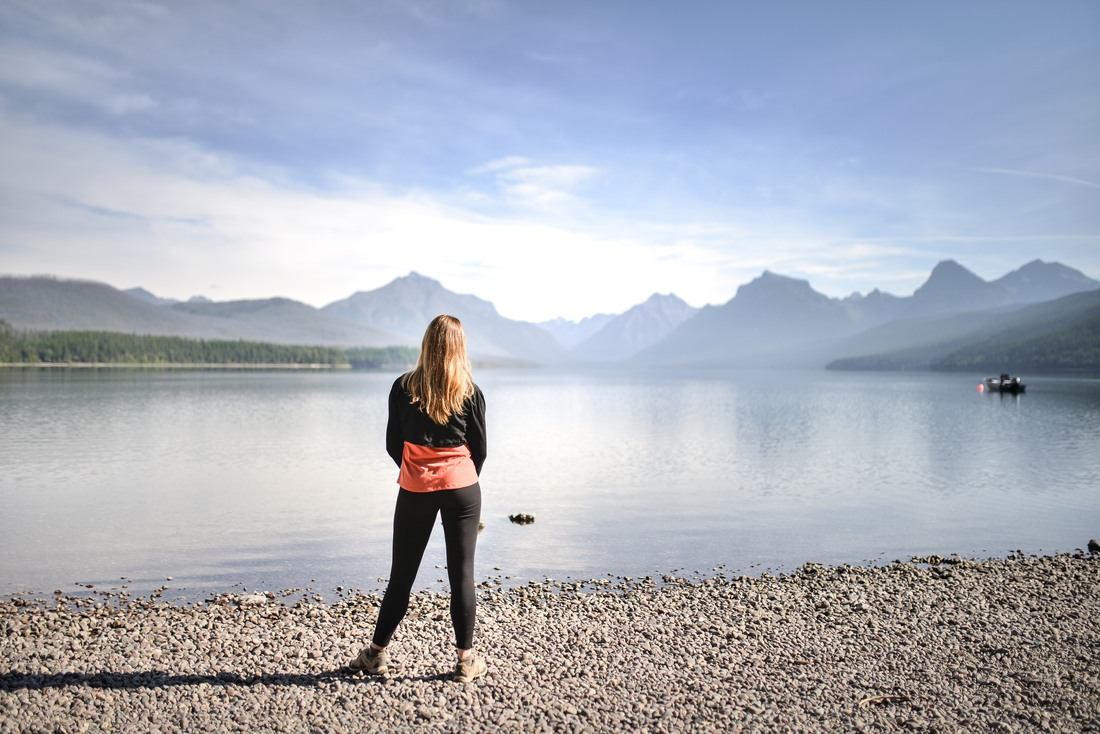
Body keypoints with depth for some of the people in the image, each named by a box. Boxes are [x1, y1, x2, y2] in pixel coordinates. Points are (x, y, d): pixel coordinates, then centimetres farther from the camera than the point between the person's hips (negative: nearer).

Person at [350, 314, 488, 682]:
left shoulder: (403, 388, -3)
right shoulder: (471, 393, -5)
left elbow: (393, 444, 3)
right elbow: (479, 448, 2)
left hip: (415, 490, 1)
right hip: (462, 489, -1)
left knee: (402, 573, 12)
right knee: (462, 573, 6)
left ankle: (377, 652, 23)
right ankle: (466, 659, 13)